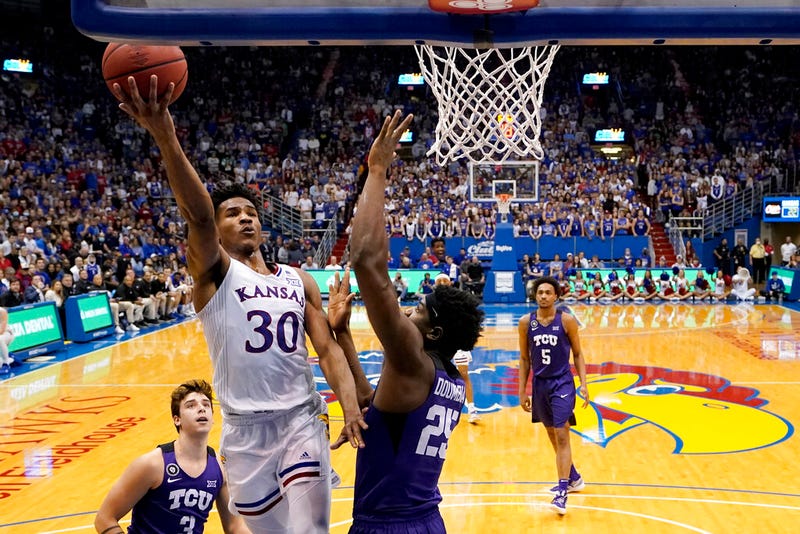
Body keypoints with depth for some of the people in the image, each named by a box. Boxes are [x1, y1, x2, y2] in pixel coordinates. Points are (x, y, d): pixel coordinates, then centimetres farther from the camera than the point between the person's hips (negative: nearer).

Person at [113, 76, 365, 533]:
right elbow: (198, 215, -22)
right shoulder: (213, 271, -2)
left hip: (302, 418, 2)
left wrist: (351, 409, -14)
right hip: (245, 427, -1)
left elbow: (328, 348, 3)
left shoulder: (299, 280, 9)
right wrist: (166, 138, -40)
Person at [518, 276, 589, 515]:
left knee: (561, 436, -11)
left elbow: (577, 354, 1)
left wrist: (583, 384, -8)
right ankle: (574, 478, 36)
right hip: (540, 384, 4)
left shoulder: (566, 321, -7)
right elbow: (524, 359, 6)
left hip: (562, 383, -4)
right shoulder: (526, 322, -1)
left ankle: (562, 492, -9)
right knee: (553, 436, 16)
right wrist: (522, 391, 4)